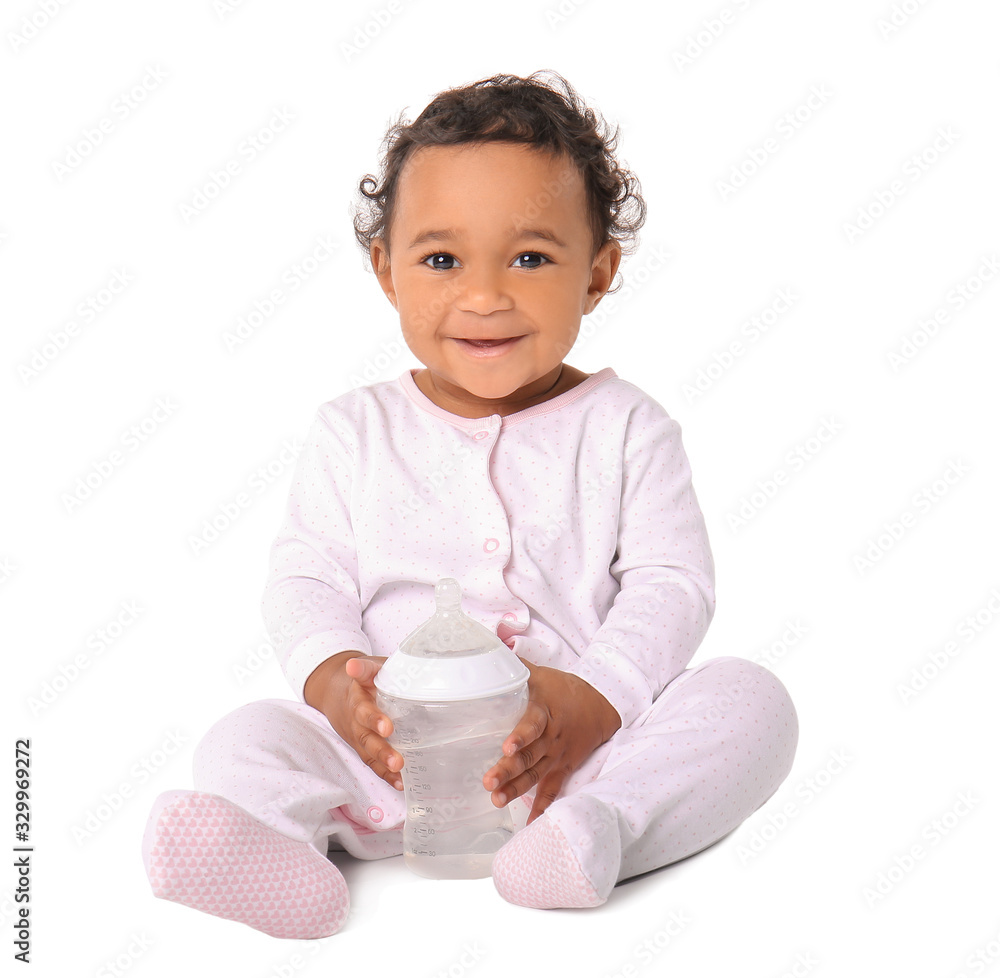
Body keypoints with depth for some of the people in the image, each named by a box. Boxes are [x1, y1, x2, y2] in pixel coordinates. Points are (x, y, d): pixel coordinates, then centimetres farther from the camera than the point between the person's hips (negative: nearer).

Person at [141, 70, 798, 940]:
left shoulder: (624, 428, 6)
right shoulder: (357, 432, 9)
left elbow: (671, 583, -2)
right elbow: (305, 577, 5)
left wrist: (596, 700, -19)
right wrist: (335, 680, -17)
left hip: (588, 747, 0)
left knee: (750, 697, -23)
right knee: (245, 739, -20)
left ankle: (594, 832, -44)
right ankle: (275, 849, -48)